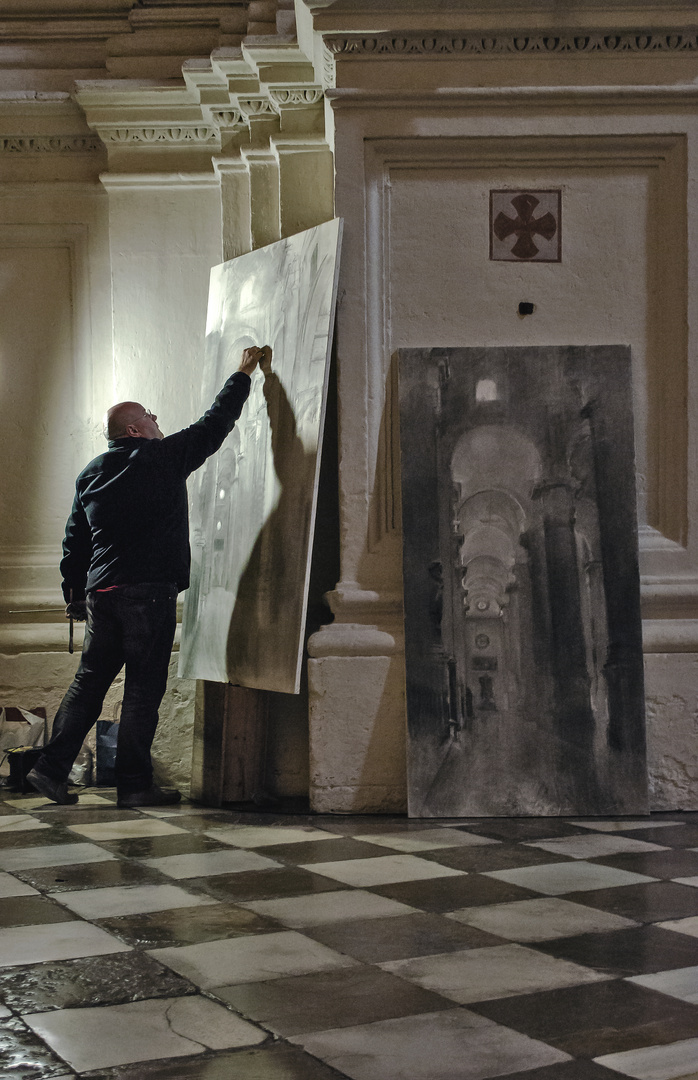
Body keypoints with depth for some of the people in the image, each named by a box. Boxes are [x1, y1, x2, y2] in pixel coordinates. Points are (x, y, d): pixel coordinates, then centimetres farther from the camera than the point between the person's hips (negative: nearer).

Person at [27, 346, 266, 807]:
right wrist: (244, 374, 16)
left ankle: (52, 767, 10)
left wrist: (75, 593, 27)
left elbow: (74, 541, 18)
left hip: (100, 592, 7)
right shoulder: (164, 457, -4)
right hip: (149, 591, -6)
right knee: (144, 687, -2)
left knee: (90, 679, 13)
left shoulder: (92, 474, 15)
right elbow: (215, 424, 4)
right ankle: (135, 783, 0)